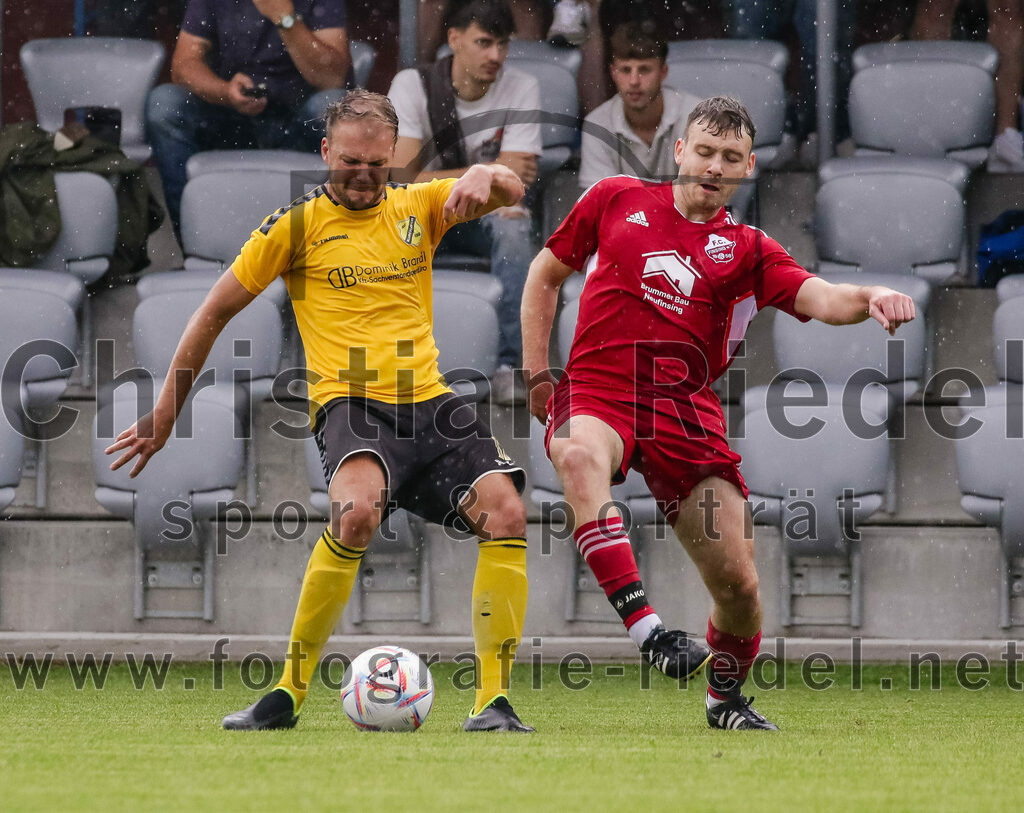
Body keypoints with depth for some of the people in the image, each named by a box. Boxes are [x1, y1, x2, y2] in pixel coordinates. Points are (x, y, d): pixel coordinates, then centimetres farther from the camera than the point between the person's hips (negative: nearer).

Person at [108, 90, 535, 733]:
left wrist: (485, 175, -19)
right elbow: (215, 314, 12)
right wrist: (166, 412, 13)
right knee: (359, 510, -35)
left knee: (506, 512, -19)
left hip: (429, 401, 4)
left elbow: (511, 192, 6)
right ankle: (288, 692, -23)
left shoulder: (418, 207, 16)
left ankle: (493, 700, -12)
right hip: (350, 402, -4)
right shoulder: (297, 225, 6)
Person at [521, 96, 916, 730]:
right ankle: (643, 624, -48)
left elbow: (821, 299, -5)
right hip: (597, 393, -1)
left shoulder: (747, 250, 11)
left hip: (686, 410, 1)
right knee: (578, 455, -40)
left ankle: (727, 698, 25)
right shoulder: (616, 199, 12)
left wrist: (871, 298, -28)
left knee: (739, 584, -5)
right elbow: (546, 276, 22)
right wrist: (538, 373, 11)